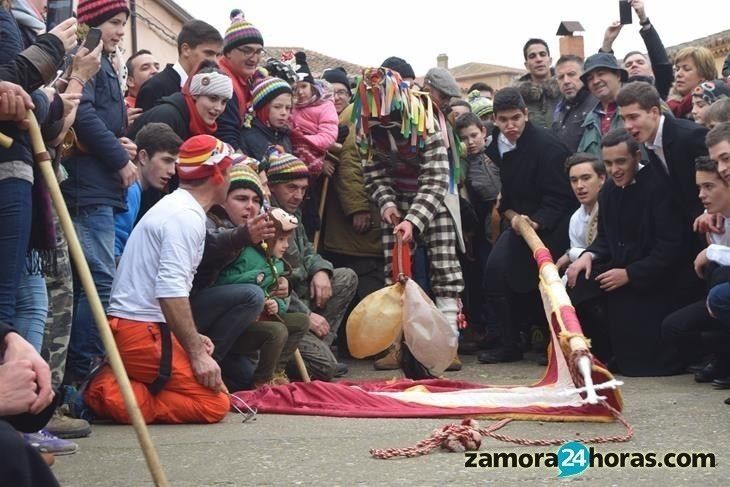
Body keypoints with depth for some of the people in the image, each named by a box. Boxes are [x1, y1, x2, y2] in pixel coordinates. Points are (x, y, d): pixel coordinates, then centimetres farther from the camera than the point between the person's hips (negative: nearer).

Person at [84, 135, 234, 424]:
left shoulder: (174, 206, 20)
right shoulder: (187, 217, -13)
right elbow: (171, 292, -22)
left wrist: (193, 338, 18)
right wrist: (196, 352, -18)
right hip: (141, 332, -10)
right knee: (215, 403, -11)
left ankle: (111, 385, -2)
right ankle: (110, 396, -16)